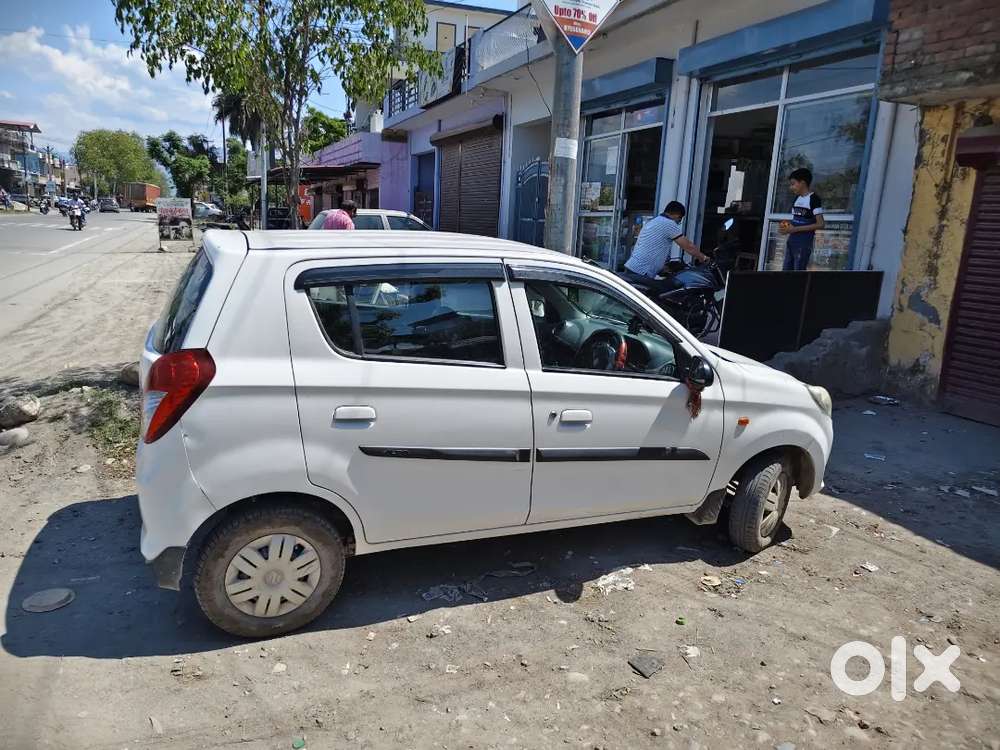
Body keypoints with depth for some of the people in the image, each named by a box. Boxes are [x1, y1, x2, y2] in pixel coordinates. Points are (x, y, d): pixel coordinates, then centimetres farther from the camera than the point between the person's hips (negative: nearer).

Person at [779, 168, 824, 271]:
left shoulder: (813, 199, -9)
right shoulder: (797, 198, 14)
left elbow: (820, 224, -16)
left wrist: (795, 229, -19)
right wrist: (786, 225, 1)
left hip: (804, 242, -8)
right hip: (791, 241, 8)